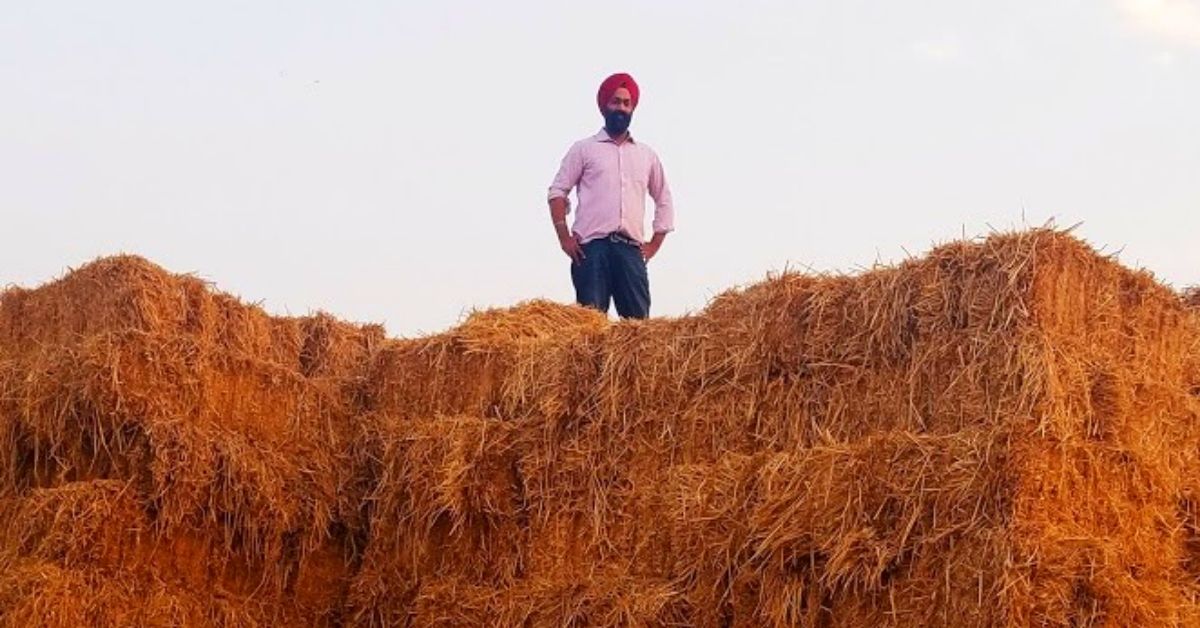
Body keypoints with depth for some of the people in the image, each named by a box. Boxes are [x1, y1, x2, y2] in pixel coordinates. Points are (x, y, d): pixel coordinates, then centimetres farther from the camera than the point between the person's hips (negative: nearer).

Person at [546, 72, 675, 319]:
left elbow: (664, 200, 25)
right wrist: (565, 239, -5)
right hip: (592, 246, -3)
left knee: (638, 319, -3)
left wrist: (655, 244, 14)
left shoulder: (646, 154, 19)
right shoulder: (584, 149, 9)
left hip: (631, 248, 3)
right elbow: (558, 192, 5)